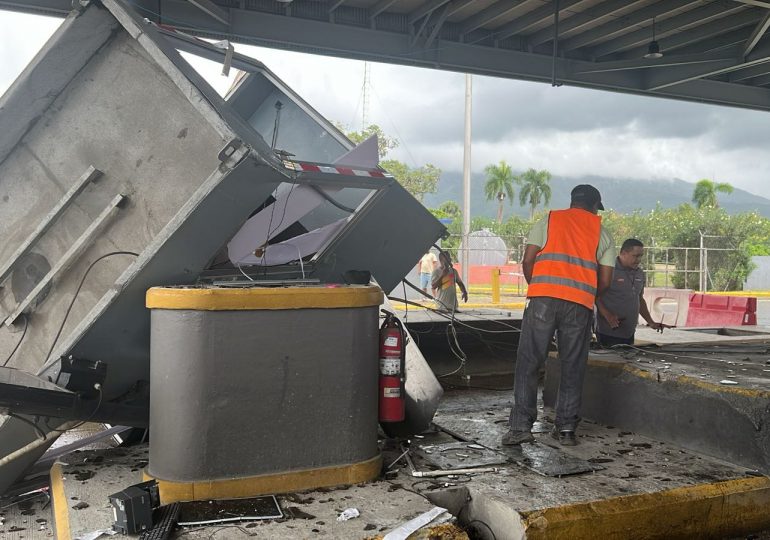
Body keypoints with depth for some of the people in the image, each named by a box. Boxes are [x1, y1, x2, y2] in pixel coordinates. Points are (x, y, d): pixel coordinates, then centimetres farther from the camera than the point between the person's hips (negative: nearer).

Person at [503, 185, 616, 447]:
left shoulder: (548, 221, 15)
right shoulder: (602, 233, 17)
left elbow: (527, 261, 6)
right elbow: (605, 281, 11)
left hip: (543, 298, -1)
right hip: (580, 305, 1)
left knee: (528, 362, 2)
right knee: (573, 367, 10)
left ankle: (521, 426, -1)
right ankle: (566, 428, 12)